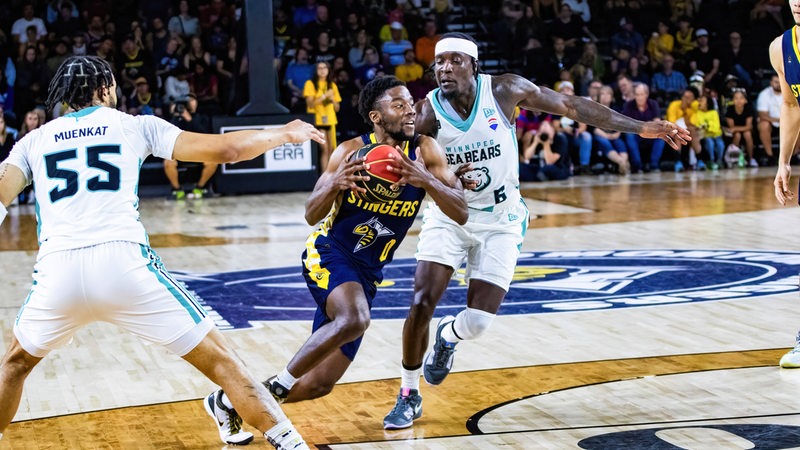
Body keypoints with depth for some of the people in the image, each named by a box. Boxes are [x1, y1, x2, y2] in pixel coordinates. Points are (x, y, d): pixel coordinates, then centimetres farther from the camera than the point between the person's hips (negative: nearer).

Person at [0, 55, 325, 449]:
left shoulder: (34, 141, 22)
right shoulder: (134, 125, 18)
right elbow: (225, 150, 14)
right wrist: (284, 134, 28)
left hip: (57, 270, 2)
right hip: (123, 262, -2)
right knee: (219, 360, 7)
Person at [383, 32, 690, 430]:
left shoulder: (504, 90, -16)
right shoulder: (428, 112, -16)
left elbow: (573, 106, -10)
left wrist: (639, 128, -11)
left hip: (499, 221, 0)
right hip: (448, 214, 0)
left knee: (477, 323, -6)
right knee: (422, 303, -15)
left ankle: (447, 336, 33)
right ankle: (408, 395, 6)